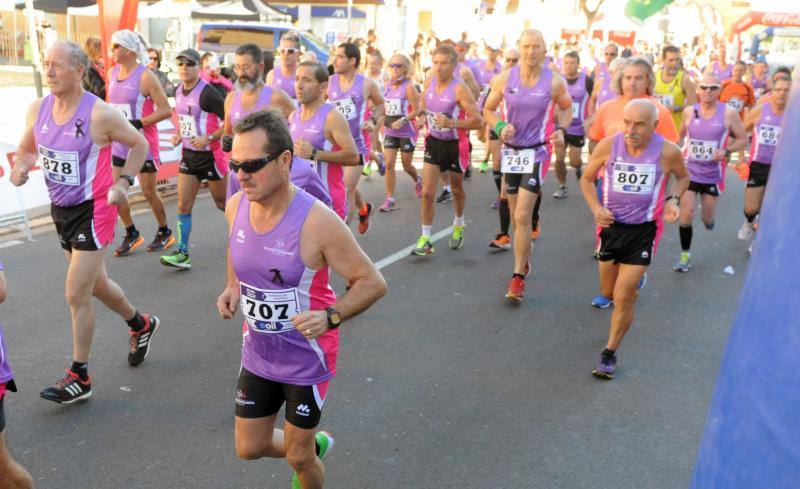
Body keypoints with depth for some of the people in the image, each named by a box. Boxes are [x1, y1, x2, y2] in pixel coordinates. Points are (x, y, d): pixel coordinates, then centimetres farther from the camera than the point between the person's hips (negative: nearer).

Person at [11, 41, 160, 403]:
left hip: (93, 211, -7)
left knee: (76, 295, -6)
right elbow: (27, 148, 15)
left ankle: (79, 377, 9)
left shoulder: (100, 114, -19)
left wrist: (123, 182, -13)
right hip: (60, 209, 7)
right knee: (95, 284, 21)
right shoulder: (37, 109, -1)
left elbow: (139, 144, -5)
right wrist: (21, 167, -6)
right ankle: (141, 325, 47)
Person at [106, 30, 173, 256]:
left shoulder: (145, 76, -14)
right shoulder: (112, 73, 7)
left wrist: (138, 123, -22)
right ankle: (131, 234, 21)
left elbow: (166, 110, -17)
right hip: (119, 144, 6)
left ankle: (165, 233, 25)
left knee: (149, 192, 4)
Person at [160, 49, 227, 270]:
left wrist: (209, 138, -25)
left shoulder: (207, 93, -18)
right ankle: (182, 253, 1)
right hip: (188, 154, 6)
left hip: (210, 154, -6)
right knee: (183, 205, -2)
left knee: (223, 203, 10)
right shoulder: (178, 91, 6)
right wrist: (179, 134, 6)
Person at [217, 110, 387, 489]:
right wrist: (232, 287, -3)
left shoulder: (317, 221, -28)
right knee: (249, 448, 18)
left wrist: (330, 317, -36)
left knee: (298, 457, 11)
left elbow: (373, 282, -21)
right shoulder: (235, 207, -10)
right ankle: (314, 444, 48)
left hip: (306, 358, -6)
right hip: (258, 353, 6)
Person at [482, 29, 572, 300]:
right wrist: (501, 126, -12)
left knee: (522, 217, -11)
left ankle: (518, 277, -4)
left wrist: (561, 129, -7)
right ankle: (525, 257, 39)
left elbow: (566, 107, 12)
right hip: (511, 151, 3)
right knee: (517, 215, 14)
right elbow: (488, 109, 8)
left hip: (537, 153, -3)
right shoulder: (504, 79, -3)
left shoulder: (554, 82, -6)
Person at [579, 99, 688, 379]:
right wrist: (596, 208, -14)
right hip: (611, 225, 3)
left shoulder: (668, 152, -16)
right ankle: (633, 284, 55)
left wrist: (674, 199, -13)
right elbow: (587, 179, 3)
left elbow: (683, 177, 7)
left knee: (623, 297, -9)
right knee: (608, 292, 18)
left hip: (644, 230, -3)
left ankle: (610, 352, 12)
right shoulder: (608, 145, -14)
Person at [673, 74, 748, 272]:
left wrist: (726, 151, -19)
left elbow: (743, 139, -2)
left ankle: (708, 217, 51)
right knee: (686, 213, -8)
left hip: (713, 174, -1)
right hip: (689, 171, 1)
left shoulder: (728, 113, -10)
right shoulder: (689, 111, -3)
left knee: (707, 218, 12)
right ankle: (685, 254, 7)